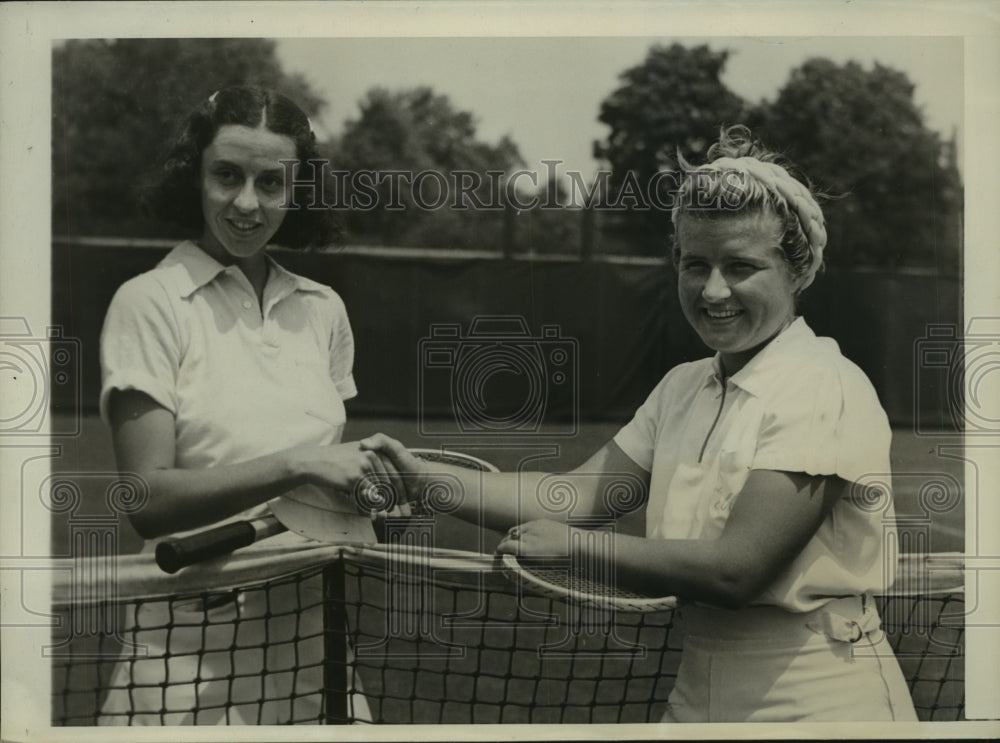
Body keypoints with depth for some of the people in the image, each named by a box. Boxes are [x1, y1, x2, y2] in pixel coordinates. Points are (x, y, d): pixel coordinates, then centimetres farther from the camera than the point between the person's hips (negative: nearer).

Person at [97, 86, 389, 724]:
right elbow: (149, 499, -15)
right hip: (195, 641, -4)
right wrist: (296, 467, -22)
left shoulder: (323, 309, 8)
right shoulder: (150, 303, -7)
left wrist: (371, 486, -3)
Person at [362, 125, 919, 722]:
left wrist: (574, 545, -13)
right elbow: (580, 495, 0)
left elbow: (734, 569, -22)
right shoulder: (682, 387, 7)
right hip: (698, 692, 6)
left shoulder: (823, 390, -16)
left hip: (814, 700, -6)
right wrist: (426, 481, -10)